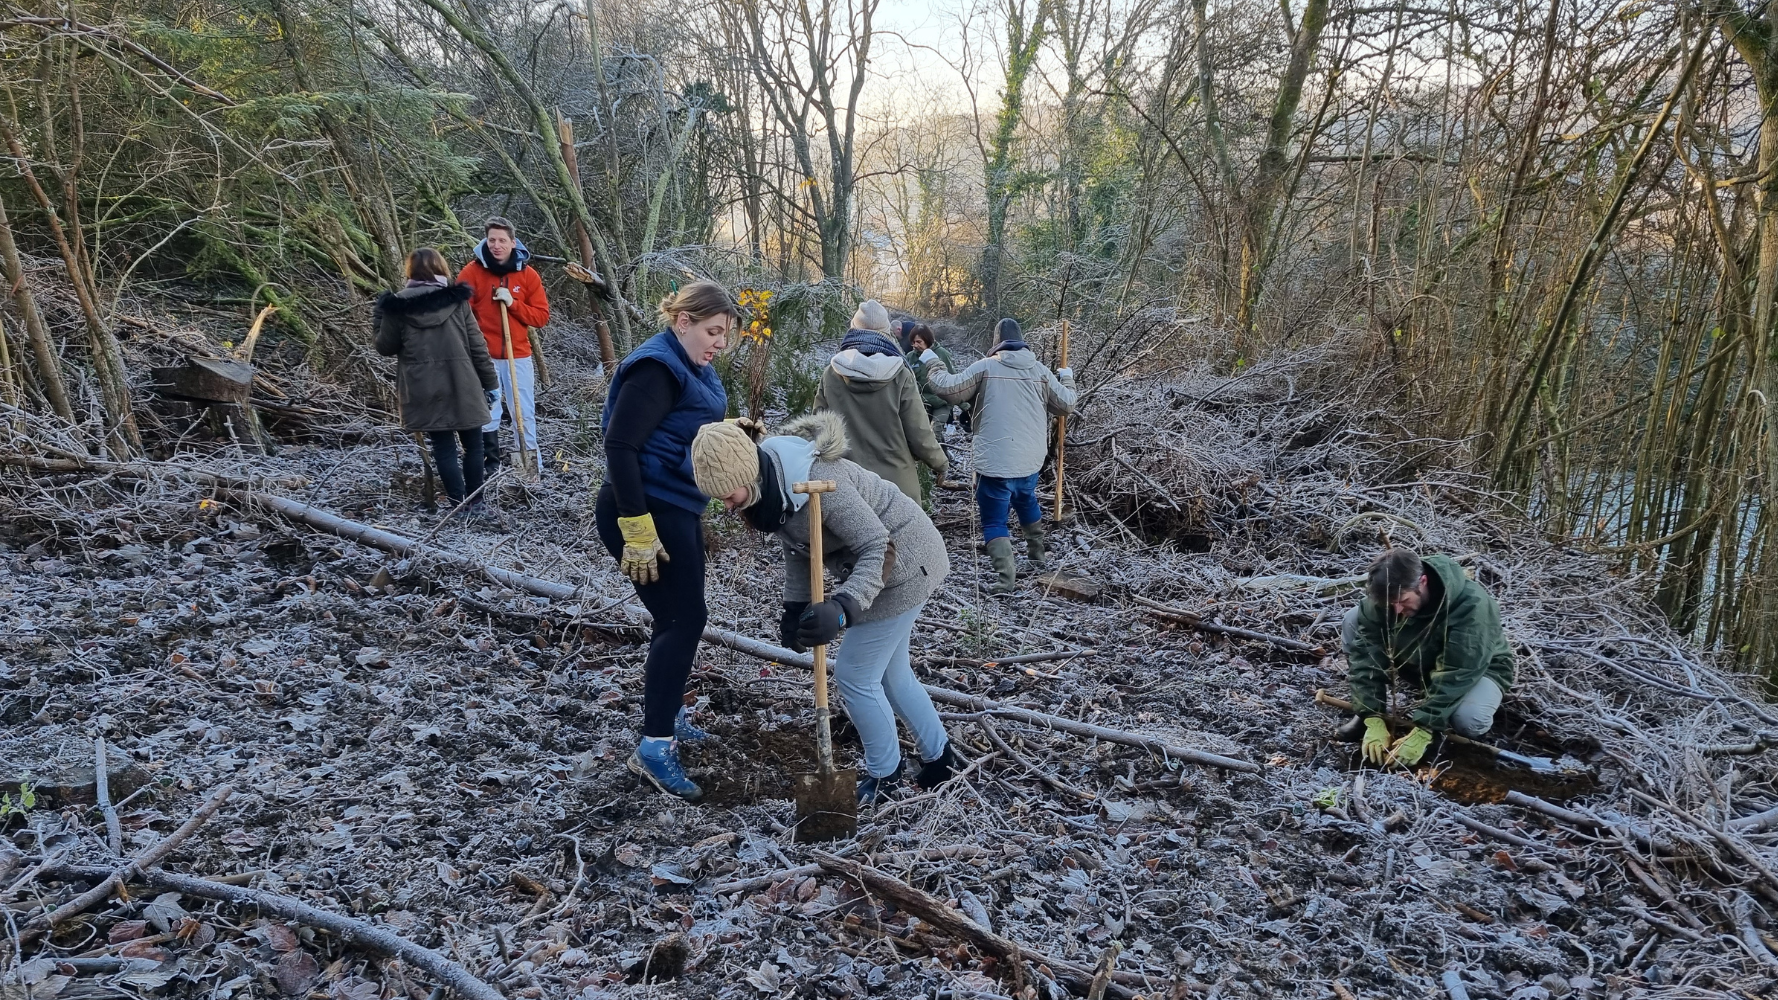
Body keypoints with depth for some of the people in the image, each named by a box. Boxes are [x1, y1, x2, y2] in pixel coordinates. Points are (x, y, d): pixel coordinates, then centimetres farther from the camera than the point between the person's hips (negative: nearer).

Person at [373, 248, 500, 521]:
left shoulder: (398, 307, -3)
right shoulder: (457, 300, -2)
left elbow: (385, 348, 6)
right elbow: (477, 345, -1)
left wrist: (378, 319, 21)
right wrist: (488, 382, 7)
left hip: (425, 390, 0)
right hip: (462, 386, 0)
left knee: (444, 448, 7)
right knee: (472, 444, 12)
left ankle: (458, 506, 8)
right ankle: (475, 503, 14)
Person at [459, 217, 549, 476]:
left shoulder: (527, 274, 3)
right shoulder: (471, 271, -3)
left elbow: (542, 315, 1)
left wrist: (513, 303, -12)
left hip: (518, 356, 1)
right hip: (483, 357, -1)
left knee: (524, 413, 5)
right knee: (486, 413, 3)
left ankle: (533, 465, 15)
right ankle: (490, 467, 13)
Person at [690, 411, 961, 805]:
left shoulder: (818, 482, -34)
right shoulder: (769, 485, -6)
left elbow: (879, 549, -32)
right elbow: (797, 548, 8)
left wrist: (841, 609, -43)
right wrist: (794, 607, -1)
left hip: (902, 565, -9)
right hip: (875, 563, 9)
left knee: (854, 675, -1)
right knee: (889, 671, 20)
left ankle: (884, 776, 20)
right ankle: (940, 758, 37)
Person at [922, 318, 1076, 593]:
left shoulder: (985, 367, -7)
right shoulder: (1041, 371, 4)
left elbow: (949, 389, -9)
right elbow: (1066, 404, 9)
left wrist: (932, 364, 8)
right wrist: (1067, 379, 29)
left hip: (995, 459, -5)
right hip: (1030, 458, 5)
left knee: (994, 519, 0)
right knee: (1026, 501, 31)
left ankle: (1006, 576, -15)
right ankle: (1037, 550, 46)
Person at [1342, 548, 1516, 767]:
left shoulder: (1471, 605, -36)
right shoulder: (1383, 595, -25)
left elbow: (1455, 675, -37)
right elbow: (1366, 655, -25)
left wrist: (1421, 733, -41)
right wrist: (1373, 720, -33)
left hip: (1476, 668, -4)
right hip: (1417, 661, 4)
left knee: (1469, 720, -39)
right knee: (1352, 621, -18)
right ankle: (1365, 715, -6)